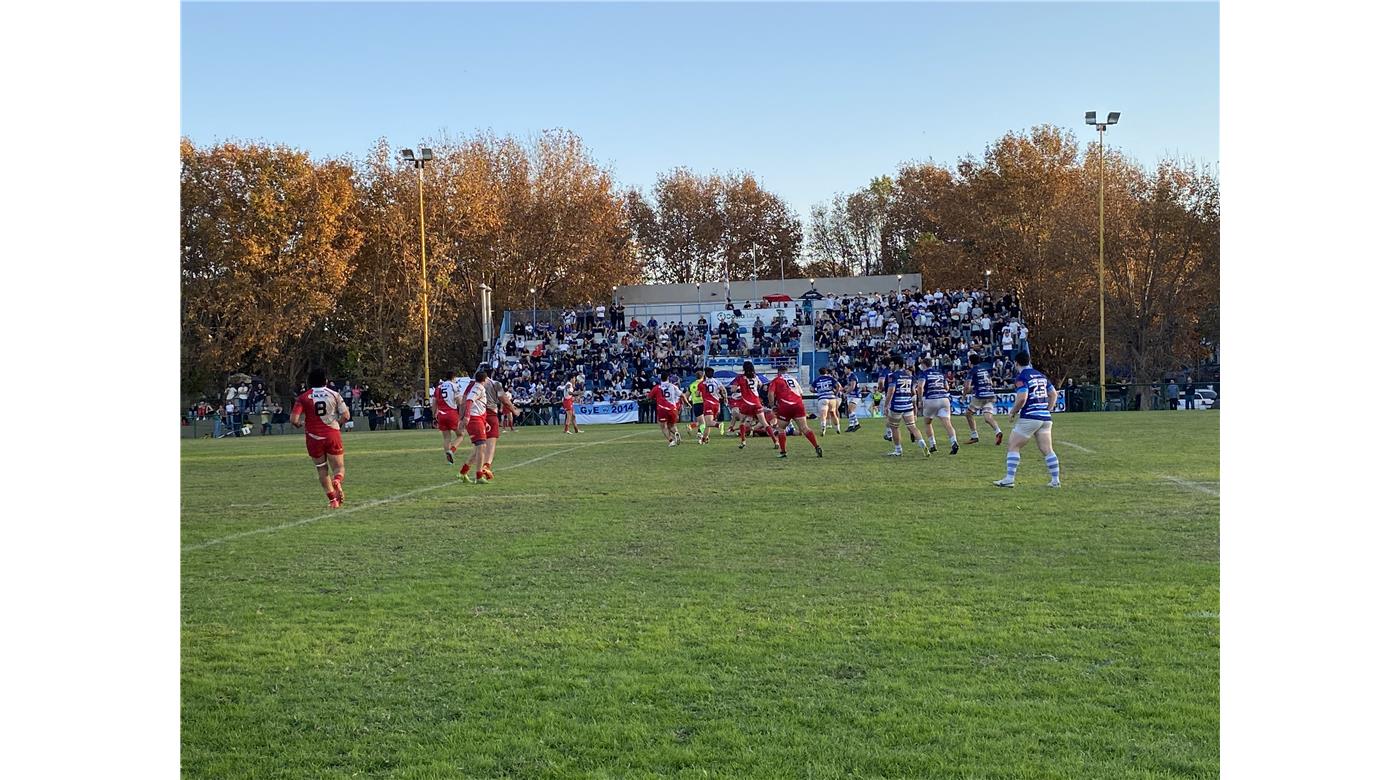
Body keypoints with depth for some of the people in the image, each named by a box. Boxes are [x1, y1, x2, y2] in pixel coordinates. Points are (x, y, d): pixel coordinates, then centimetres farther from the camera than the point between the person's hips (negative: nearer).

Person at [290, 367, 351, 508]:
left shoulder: (303, 397, -3)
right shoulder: (334, 394, 1)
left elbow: (294, 420, -12)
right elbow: (346, 416, -3)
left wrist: (298, 425, 11)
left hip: (314, 438, 0)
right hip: (332, 435, 0)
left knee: (322, 469, 17)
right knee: (339, 467, 8)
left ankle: (333, 499, 12)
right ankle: (337, 481, -27)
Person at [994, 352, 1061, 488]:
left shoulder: (1022, 377, -8)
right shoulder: (1041, 375, 14)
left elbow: (1022, 398, -19)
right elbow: (1054, 394, 17)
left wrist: (1013, 412, -5)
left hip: (1029, 418, -7)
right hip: (1045, 418, 7)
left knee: (1013, 447, 2)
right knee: (1047, 450, 7)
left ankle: (1009, 479, -2)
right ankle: (1055, 480, 6)